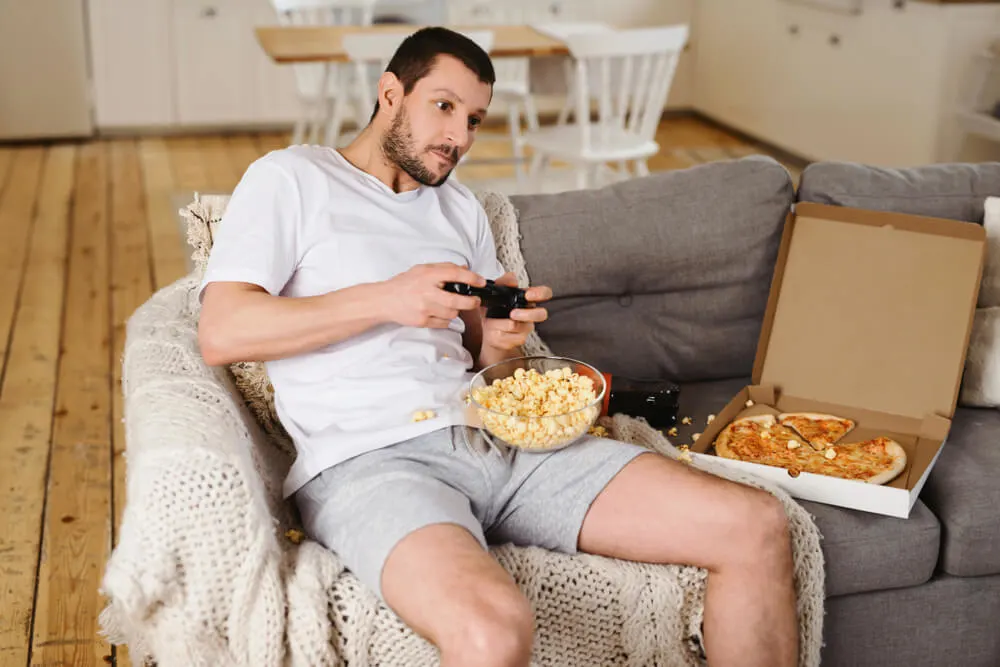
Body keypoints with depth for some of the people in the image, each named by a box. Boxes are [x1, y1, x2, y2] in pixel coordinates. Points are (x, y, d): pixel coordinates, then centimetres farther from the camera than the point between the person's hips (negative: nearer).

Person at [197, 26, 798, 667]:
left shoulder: (461, 207, 26)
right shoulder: (290, 178, 8)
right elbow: (220, 333, -5)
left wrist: (502, 340, 2)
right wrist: (383, 300, -12)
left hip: (493, 437, 6)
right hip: (368, 460, -6)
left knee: (758, 527, -9)